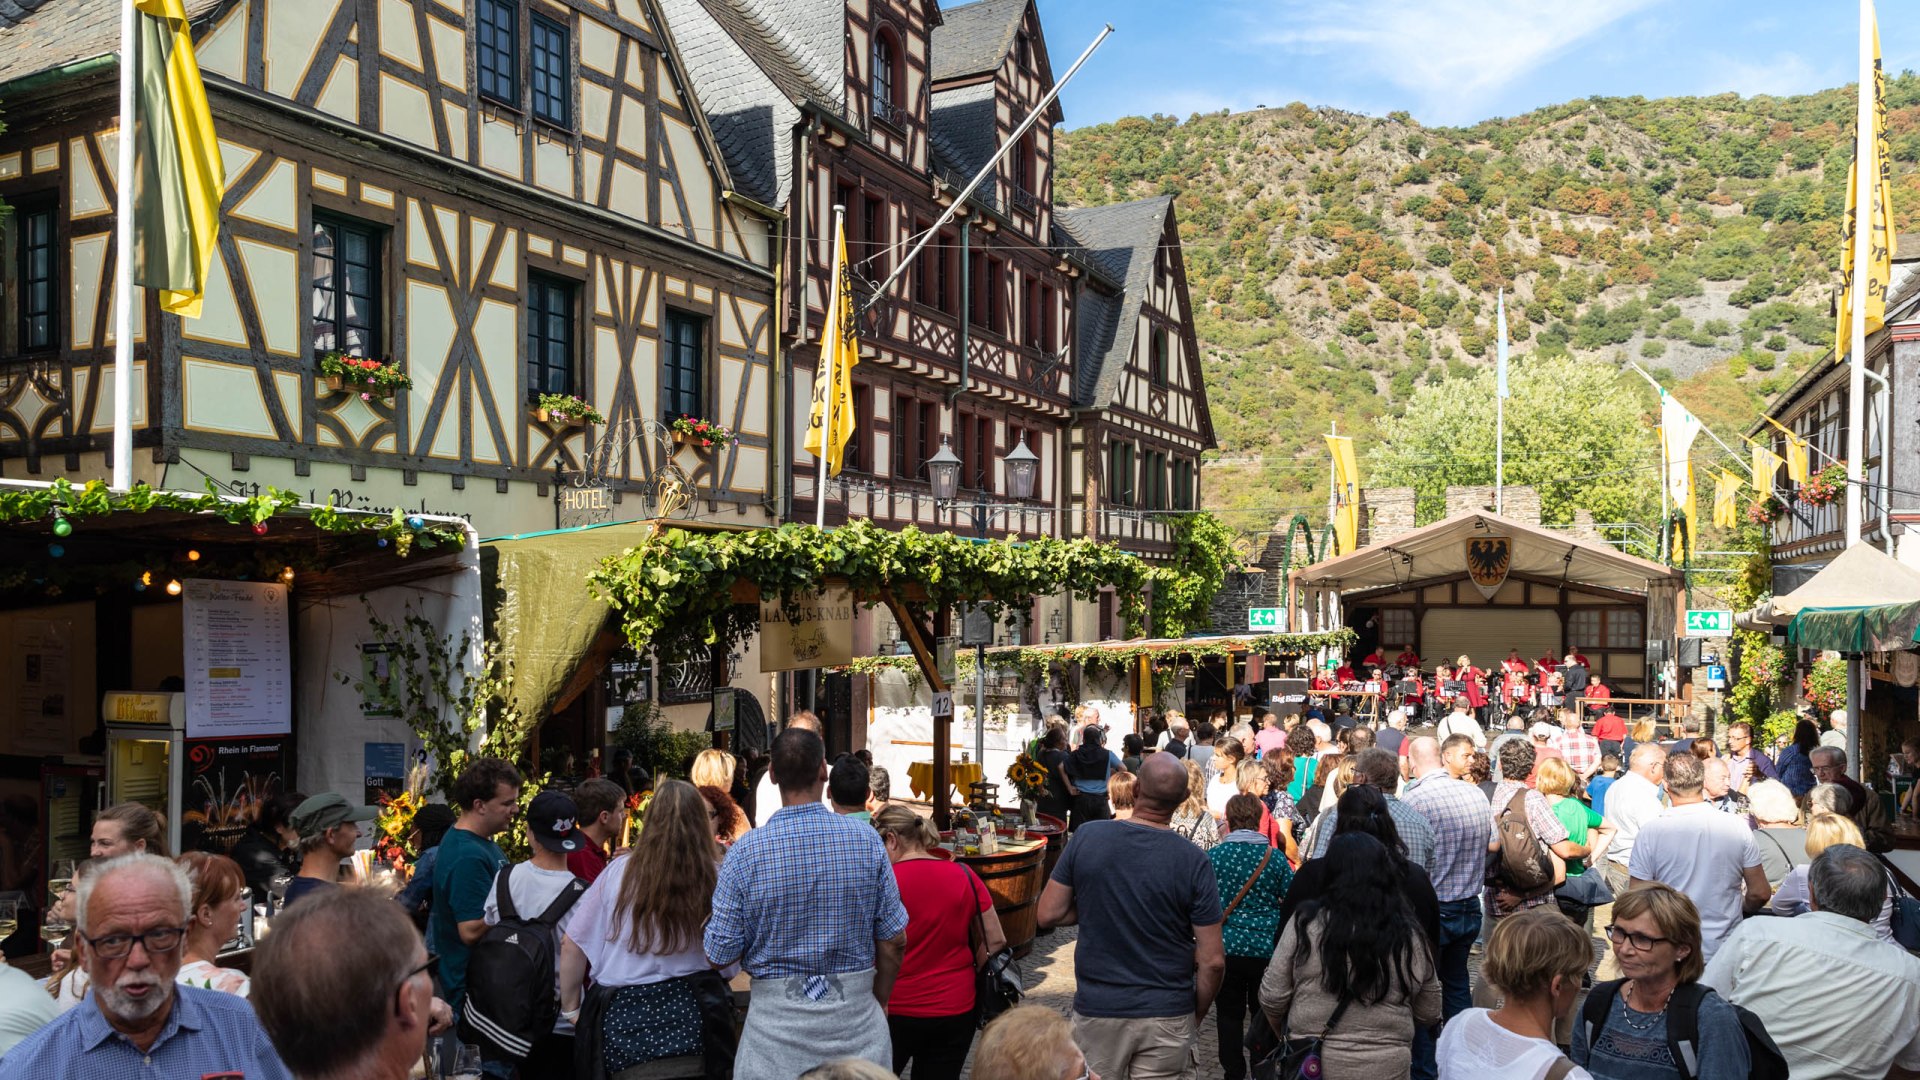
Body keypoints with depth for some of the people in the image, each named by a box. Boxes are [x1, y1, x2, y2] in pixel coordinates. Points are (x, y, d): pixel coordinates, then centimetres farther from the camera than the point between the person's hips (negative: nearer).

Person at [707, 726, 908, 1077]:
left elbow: (720, 954, -8)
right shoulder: (867, 840, -8)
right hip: (855, 1014, 1)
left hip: (777, 1019, -1)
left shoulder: (746, 851, -11)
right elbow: (894, 940, -3)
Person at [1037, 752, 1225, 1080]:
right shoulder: (1194, 862, -12)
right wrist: (1196, 1017, 7)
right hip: (1167, 1016, -1)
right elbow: (1212, 961, -9)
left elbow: (1049, 914, -3)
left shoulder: (1087, 838, -9)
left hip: (1096, 1008, 1)